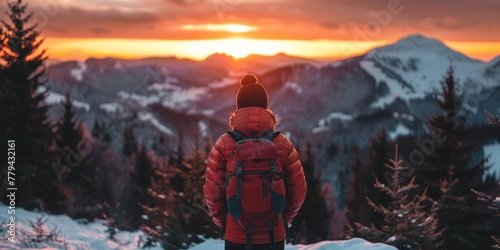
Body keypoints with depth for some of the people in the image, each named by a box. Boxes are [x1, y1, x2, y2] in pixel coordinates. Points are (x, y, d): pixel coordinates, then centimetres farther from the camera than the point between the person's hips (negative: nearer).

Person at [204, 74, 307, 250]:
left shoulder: (224, 144, -7)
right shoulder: (282, 144, -4)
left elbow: (212, 190, -5)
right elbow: (298, 189, 0)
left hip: (236, 236, 0)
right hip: (274, 235, 1)